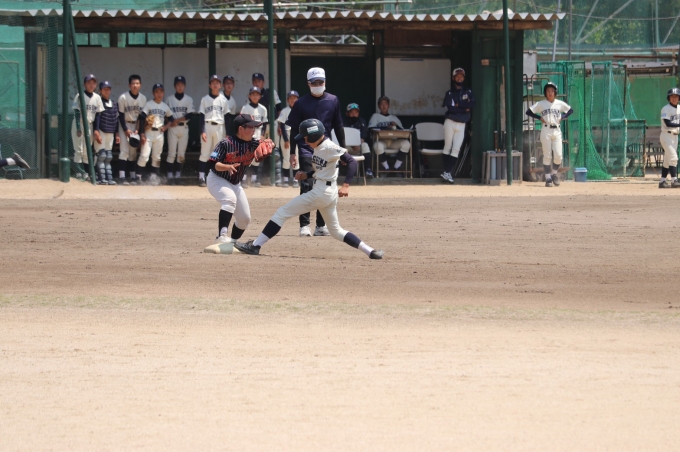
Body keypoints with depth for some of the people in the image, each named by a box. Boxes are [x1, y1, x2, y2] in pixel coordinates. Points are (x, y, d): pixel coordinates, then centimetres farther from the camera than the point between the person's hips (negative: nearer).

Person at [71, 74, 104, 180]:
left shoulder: (97, 98, 8)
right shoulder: (79, 96, -5)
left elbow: (98, 114, 8)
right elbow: (77, 113, -9)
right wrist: (78, 128, -15)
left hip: (90, 126, 4)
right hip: (79, 124, -4)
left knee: (87, 151, 7)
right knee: (78, 150, -6)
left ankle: (86, 173, 10)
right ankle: (79, 172, -6)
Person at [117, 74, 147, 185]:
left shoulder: (143, 98, -2)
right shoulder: (123, 97, -14)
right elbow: (120, 115, -10)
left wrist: (138, 130, -5)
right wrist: (126, 130, -14)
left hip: (136, 126, 4)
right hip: (125, 125, -4)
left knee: (133, 152, 7)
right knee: (124, 151, -11)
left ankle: (133, 176, 10)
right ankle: (122, 177, -15)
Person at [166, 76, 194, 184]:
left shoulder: (189, 100, 5)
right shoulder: (170, 99, 6)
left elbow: (189, 115, -3)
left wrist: (177, 120, -11)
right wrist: (172, 122, -15)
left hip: (184, 128, 1)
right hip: (172, 128, -1)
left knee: (181, 153, 3)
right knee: (171, 153, -6)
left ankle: (178, 175, 10)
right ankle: (170, 175, -6)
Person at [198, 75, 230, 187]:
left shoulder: (223, 100, 9)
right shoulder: (205, 99, 4)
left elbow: (227, 117, 9)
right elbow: (201, 116, 1)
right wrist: (202, 131, -10)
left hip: (219, 127, 2)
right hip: (207, 127, -2)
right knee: (205, 153, -5)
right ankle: (201, 177, -5)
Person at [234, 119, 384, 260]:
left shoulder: (329, 148, -15)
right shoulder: (319, 147, 12)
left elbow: (351, 162, -21)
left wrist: (346, 185, -30)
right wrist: (306, 175, 8)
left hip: (321, 192, -10)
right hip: (329, 194, 10)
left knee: (282, 213, -4)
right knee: (336, 231, 18)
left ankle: (255, 245, -3)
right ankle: (370, 251, 9)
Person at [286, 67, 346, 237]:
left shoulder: (333, 101, 7)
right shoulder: (301, 103, -1)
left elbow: (338, 126, 12)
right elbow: (294, 128, 1)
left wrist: (342, 148, 9)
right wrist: (292, 152, -2)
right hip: (307, 150, -3)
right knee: (307, 186, -10)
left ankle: (321, 225, 13)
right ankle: (304, 225, -10)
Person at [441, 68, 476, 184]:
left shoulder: (468, 92, 9)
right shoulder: (450, 93, 3)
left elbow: (472, 104, -8)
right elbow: (449, 108, -13)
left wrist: (458, 105, -11)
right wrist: (464, 108, -11)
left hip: (461, 125, 2)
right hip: (450, 122, -2)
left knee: (456, 149, -4)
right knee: (447, 147, -1)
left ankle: (448, 173, -5)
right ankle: (447, 172, 0)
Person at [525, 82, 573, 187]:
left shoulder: (560, 104, 10)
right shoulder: (541, 104, 4)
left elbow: (570, 110, 21)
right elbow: (528, 112, 4)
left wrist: (562, 117, 5)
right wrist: (540, 118, -6)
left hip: (557, 130, 2)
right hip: (546, 130, -2)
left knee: (558, 156, -5)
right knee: (547, 156, -3)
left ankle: (554, 173, 19)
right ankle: (548, 178, 3)